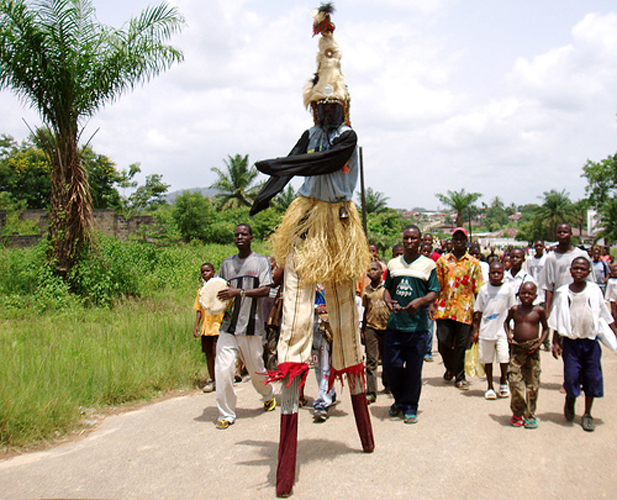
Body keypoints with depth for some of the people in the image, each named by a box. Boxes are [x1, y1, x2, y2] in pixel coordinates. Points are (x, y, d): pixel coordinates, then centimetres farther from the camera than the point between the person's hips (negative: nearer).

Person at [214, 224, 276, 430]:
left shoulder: (261, 261, 2)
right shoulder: (227, 263, 14)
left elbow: (265, 290, -10)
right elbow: (218, 289, 24)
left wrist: (239, 292, -20)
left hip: (251, 326, -3)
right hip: (228, 326, 3)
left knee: (256, 370, 9)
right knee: (223, 370, -10)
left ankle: (268, 395, 41)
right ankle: (226, 413, 4)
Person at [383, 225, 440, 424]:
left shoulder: (428, 265, 3)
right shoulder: (393, 264, 12)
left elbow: (434, 293, 0)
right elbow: (387, 288, 16)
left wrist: (421, 301, -20)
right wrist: (389, 301, -6)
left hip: (418, 325, -3)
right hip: (395, 324, 3)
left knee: (413, 369, 3)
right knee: (391, 365, 5)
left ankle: (410, 407, 18)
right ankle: (399, 400, 29)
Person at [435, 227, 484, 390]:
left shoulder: (473, 262, 6)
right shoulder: (442, 260, 9)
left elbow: (478, 289, 6)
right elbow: (436, 285, 9)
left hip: (464, 310, -1)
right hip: (444, 308, 1)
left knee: (461, 344, 1)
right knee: (443, 342, 1)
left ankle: (459, 376, 16)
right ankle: (450, 367, 29)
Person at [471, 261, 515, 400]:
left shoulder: (508, 288, 2)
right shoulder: (484, 289, 2)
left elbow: (511, 310, 7)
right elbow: (478, 311, 7)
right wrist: (476, 330, 4)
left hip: (502, 330, -1)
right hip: (486, 329, 1)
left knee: (504, 357, -7)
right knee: (487, 359, 7)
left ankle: (503, 383, 16)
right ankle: (490, 387, 19)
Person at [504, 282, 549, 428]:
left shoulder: (539, 310, -1)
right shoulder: (514, 309, 3)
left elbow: (545, 329, 8)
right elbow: (506, 322, 21)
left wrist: (539, 343, -6)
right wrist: (508, 334, 3)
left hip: (532, 349, -1)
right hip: (517, 348, 1)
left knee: (532, 383, 4)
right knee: (514, 380, -7)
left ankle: (530, 416, 17)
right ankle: (517, 412, 13)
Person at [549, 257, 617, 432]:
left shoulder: (595, 290, 0)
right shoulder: (563, 293, -2)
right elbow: (557, 320, 4)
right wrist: (556, 342, 1)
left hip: (591, 340, 1)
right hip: (570, 341, -1)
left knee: (592, 378, 4)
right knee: (571, 377, -4)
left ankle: (587, 414, 21)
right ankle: (570, 400, 29)